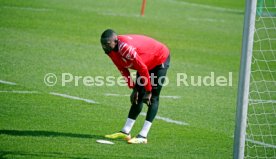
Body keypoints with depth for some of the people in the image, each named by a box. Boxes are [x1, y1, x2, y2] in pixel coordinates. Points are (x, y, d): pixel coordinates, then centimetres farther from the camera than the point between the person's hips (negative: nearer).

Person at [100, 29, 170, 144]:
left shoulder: (125, 47, -38)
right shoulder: (110, 50, -12)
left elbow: (143, 69, -31)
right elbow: (123, 69, 1)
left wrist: (148, 91, -23)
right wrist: (133, 88, 0)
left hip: (160, 59, -9)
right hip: (146, 62, 9)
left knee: (152, 98, -11)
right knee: (138, 97, 8)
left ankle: (143, 136, -16)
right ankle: (125, 132, 9)